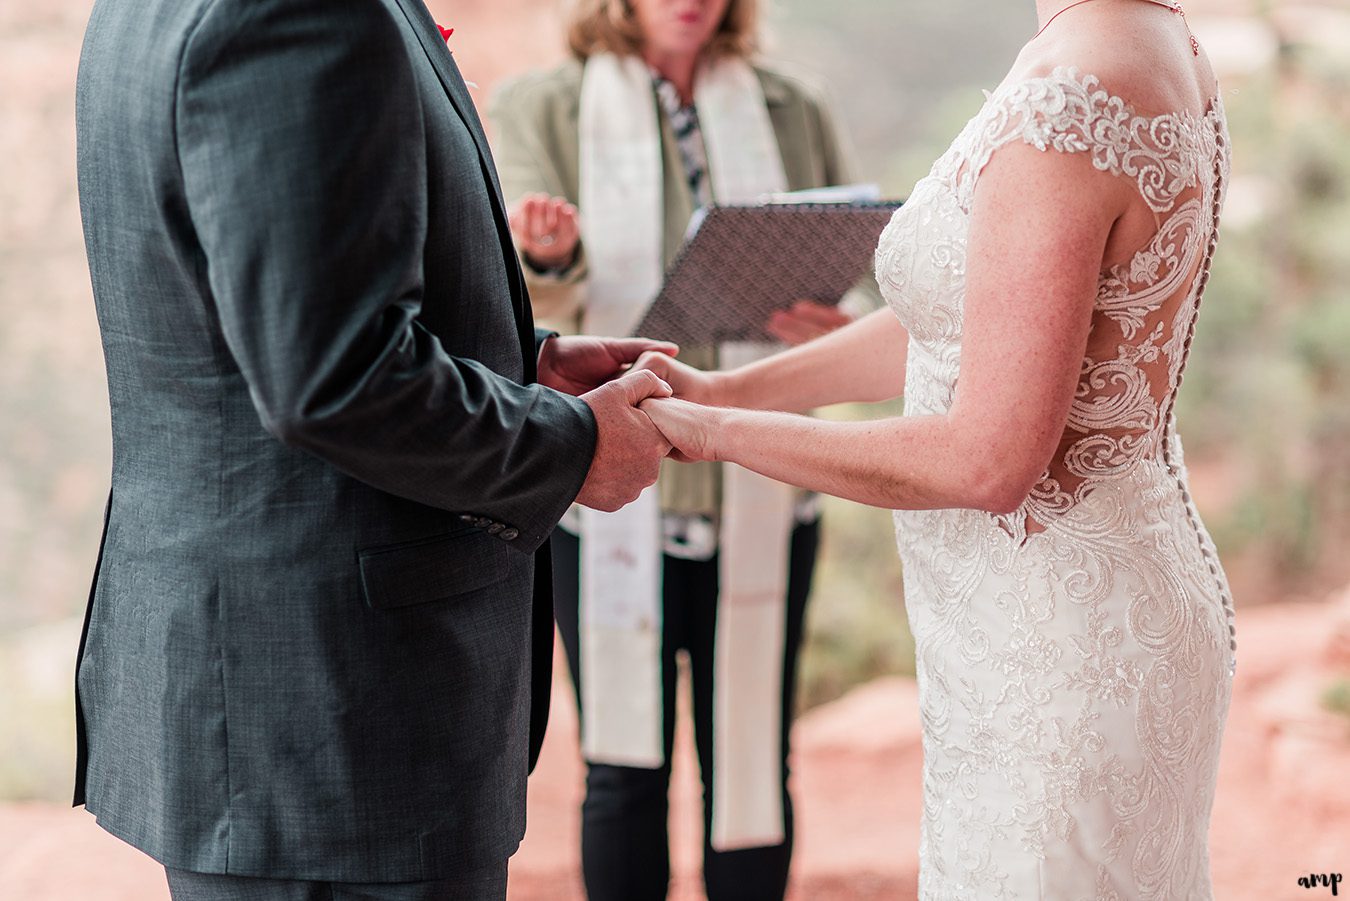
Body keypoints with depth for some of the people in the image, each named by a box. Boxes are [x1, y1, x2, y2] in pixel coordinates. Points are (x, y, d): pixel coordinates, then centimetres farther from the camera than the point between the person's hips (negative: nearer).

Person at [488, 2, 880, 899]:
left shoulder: (795, 110, 10)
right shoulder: (542, 108, 4)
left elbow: (861, 281, 9)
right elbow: (544, 303, -7)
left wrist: (839, 326, -15)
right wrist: (551, 257, -31)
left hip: (761, 496, 2)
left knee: (752, 762, 5)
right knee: (626, 768, 4)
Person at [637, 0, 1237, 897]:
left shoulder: (1066, 103, -25)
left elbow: (990, 461, -26)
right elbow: (966, 320, 14)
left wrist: (714, 433, -14)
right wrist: (723, 390, 13)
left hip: (1057, 649, -9)